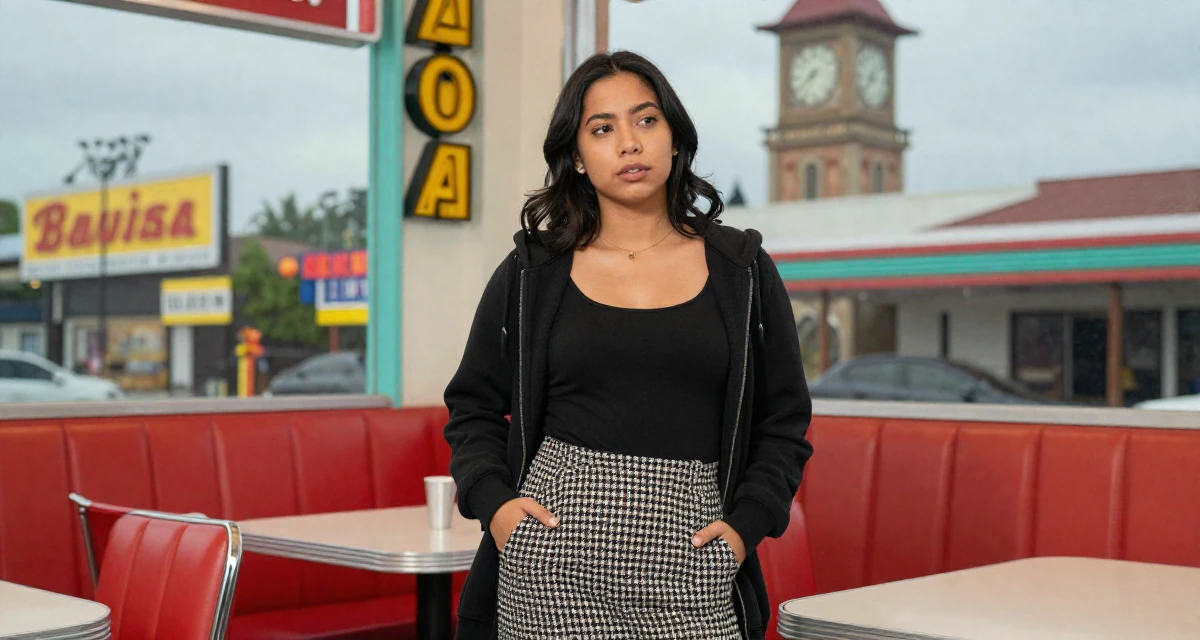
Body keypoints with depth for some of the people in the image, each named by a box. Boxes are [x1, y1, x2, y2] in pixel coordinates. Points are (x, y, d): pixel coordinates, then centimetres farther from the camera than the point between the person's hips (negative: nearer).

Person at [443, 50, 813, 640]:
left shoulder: (741, 271, 7)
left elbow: (784, 422, 11)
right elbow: (473, 408, 13)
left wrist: (745, 524, -2)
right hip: (553, 559, 0)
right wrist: (493, 501, -3)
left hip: (689, 570, 1)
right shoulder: (532, 273, 5)